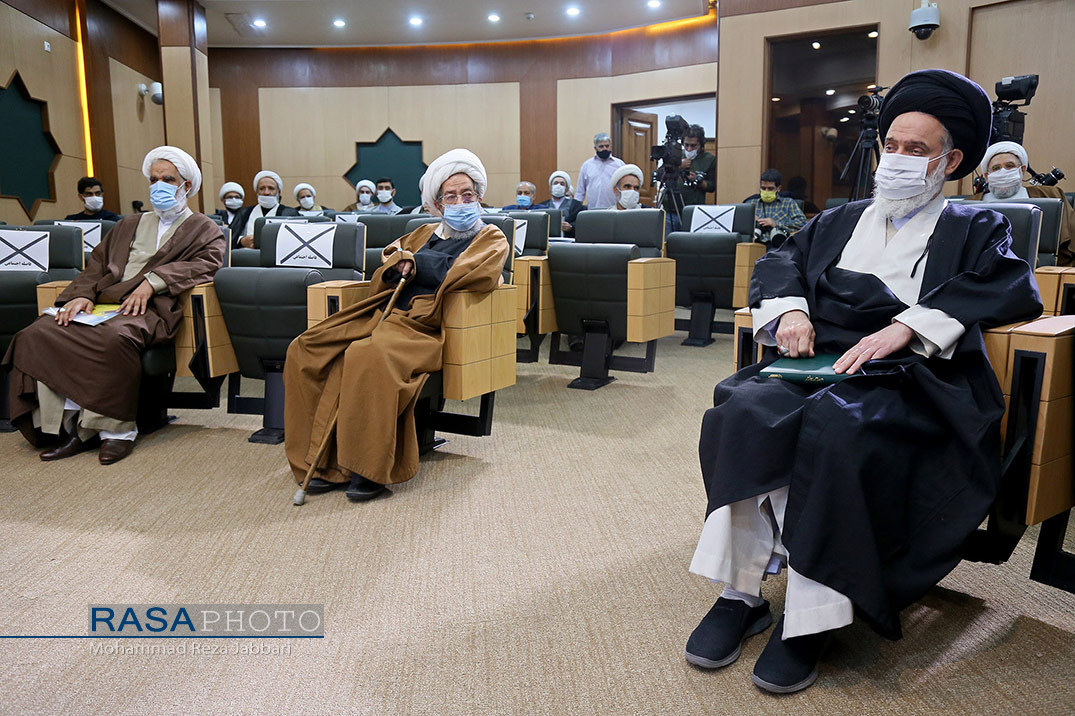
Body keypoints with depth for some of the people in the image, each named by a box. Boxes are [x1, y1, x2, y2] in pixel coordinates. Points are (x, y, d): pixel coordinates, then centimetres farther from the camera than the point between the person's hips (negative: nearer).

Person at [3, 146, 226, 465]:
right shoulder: (130, 225, 33)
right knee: (37, 334, -21)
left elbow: (207, 262, -4)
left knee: (114, 337, -39)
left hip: (148, 308, -6)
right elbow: (98, 264, 23)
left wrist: (152, 281, -15)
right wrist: (83, 294, 0)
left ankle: (117, 429, -26)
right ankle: (70, 426, -21)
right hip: (102, 303, 6)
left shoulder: (203, 229, 17)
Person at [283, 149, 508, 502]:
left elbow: (479, 275, -9)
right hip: (386, 313, 7)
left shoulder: (492, 239, 13)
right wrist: (404, 263, 1)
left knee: (368, 356, -37)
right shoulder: (425, 233, 30)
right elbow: (387, 267, 25)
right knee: (304, 350, -14)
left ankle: (370, 468, -24)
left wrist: (415, 263, 0)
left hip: (425, 325, -6)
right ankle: (325, 458, -11)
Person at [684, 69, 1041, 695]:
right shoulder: (840, 221, 32)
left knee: (836, 426, -38)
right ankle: (741, 593, -24)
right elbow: (779, 261, 23)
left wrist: (906, 326, -15)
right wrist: (790, 306, -1)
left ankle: (811, 616, -27)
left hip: (910, 380, -3)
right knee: (746, 410, -31)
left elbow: (1016, 290, -1)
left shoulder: (976, 229, 19)